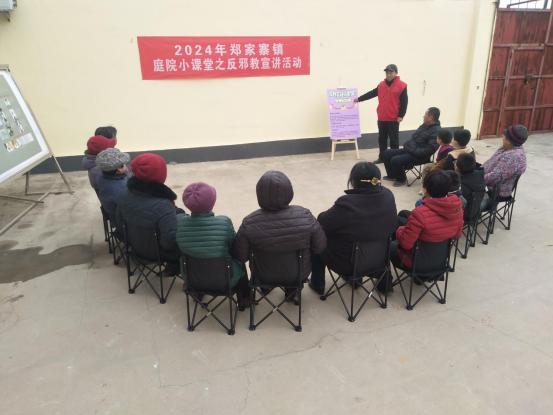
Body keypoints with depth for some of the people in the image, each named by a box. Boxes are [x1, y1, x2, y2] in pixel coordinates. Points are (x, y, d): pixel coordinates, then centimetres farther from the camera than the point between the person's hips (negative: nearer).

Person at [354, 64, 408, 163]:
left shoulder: (401, 85, -7)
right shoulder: (381, 84, 9)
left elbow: (404, 102, -9)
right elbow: (371, 94, 16)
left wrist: (401, 116, -14)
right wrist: (359, 99, 15)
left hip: (393, 119, -5)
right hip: (382, 118, 5)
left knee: (394, 140, 3)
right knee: (382, 139, 12)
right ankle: (381, 157, 22)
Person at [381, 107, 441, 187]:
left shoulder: (436, 132, -17)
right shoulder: (424, 126, 15)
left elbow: (430, 149, -26)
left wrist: (414, 152, -24)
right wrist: (406, 146, 7)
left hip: (418, 156, -10)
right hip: (407, 150, 10)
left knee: (395, 160, -29)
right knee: (386, 154, 5)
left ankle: (401, 179, -2)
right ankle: (391, 175, 21)